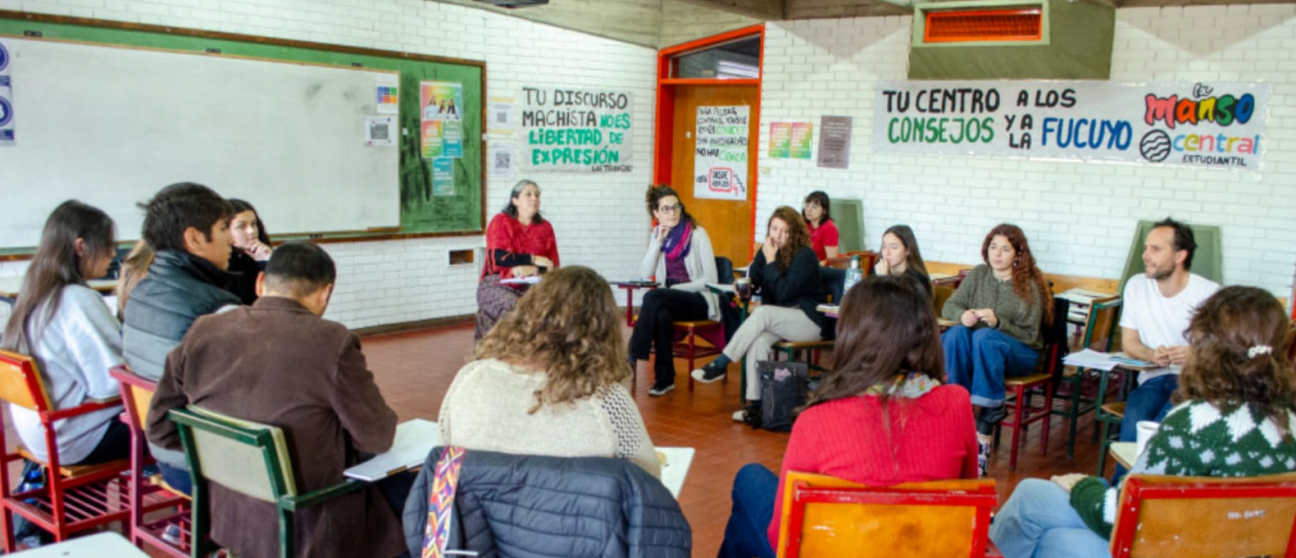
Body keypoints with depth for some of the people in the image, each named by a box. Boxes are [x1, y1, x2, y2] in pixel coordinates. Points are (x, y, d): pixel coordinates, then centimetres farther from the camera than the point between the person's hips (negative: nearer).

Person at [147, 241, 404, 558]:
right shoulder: (332, 342, -20)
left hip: (227, 519, 6)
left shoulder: (202, 333, -6)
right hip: (307, 531, -6)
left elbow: (159, 429, 5)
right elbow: (378, 438, -11)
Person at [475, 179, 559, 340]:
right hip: (498, 285, -3)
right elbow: (498, 257, -13)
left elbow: (553, 265, 4)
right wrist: (534, 259, -15)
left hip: (533, 286, 3)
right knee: (514, 308, -34)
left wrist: (533, 269, -17)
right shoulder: (501, 221, 1)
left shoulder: (545, 227, 10)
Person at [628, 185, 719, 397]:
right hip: (671, 299, 4)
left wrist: (676, 288, -18)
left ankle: (634, 356, -25)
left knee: (653, 297, -31)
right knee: (662, 314, -33)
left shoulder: (697, 234, -8)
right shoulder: (656, 234, 7)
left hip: (700, 300, -4)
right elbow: (644, 274, -3)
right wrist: (659, 241, -11)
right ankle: (664, 378, -24)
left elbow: (711, 278, -11)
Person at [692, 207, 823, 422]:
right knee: (759, 340, -30)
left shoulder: (805, 256, -12)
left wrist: (771, 261, -19)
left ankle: (720, 365, -27)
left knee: (762, 313, -32)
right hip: (779, 319, 5)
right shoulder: (765, 251, 6)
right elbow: (752, 282, 4)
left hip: (808, 320, -5)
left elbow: (784, 293, -21)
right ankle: (755, 403, -30)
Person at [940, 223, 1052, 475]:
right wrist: (962, 315, -19)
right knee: (957, 333, -30)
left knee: (984, 336, -36)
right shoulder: (978, 275, 6)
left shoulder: (1030, 286, -5)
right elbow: (948, 307, 5)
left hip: (1020, 354, -3)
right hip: (976, 350, 3)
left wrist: (997, 323, -24)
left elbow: (1029, 335, -7)